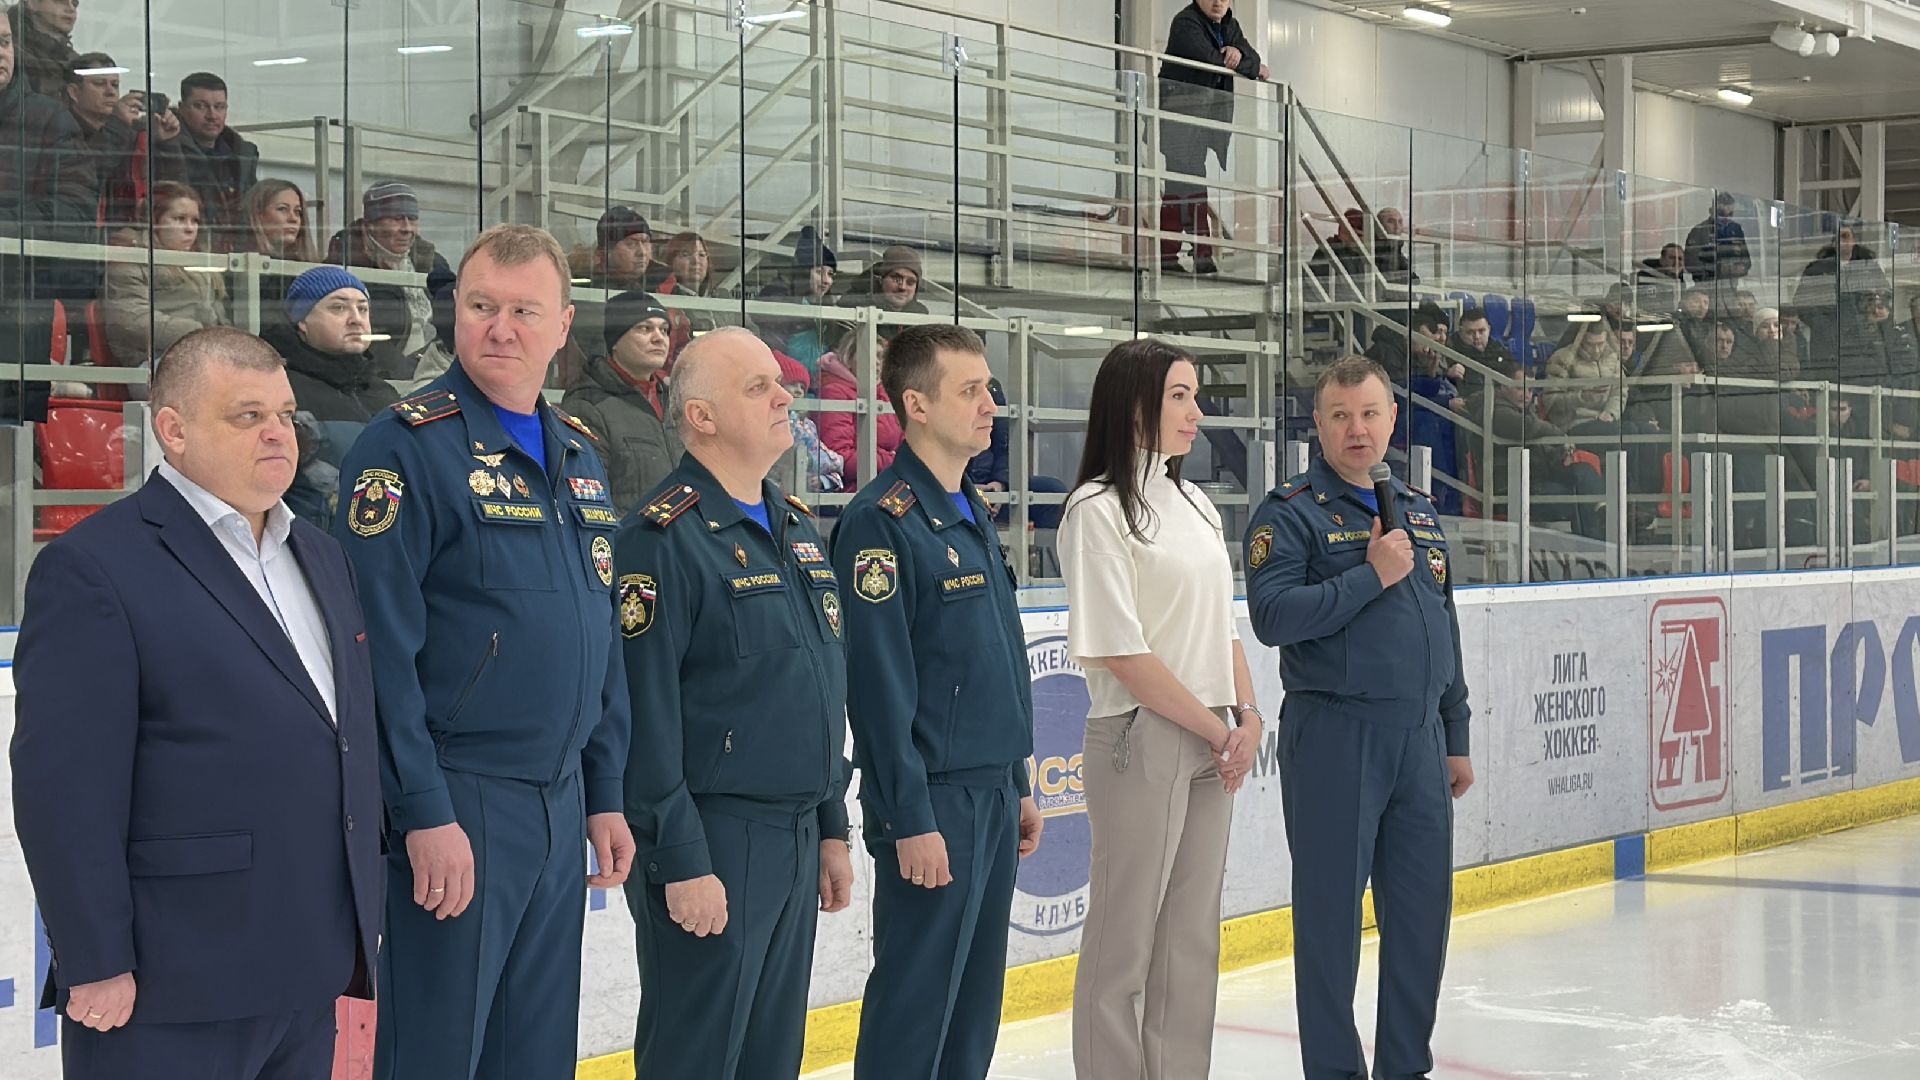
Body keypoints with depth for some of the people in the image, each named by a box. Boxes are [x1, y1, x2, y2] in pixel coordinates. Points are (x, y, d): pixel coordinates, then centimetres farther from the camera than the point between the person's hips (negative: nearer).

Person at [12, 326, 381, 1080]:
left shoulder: (320, 557, 16)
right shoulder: (94, 568, -9)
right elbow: (66, 788, -14)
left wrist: (359, 925, 17)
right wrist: (96, 968, -17)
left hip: (308, 981, 7)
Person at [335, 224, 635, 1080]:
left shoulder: (579, 456, 13)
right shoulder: (408, 446, -11)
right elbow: (380, 650, -16)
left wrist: (606, 793, 14)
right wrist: (424, 812, -19)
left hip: (561, 807, 7)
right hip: (456, 810, -7)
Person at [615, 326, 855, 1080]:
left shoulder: (797, 528, 14)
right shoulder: (663, 538, -13)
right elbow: (646, 716, -18)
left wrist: (831, 828, 18)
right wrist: (679, 862, -19)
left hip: (797, 839, 8)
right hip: (712, 846, -8)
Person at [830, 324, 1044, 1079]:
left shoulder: (974, 514, 14)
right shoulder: (882, 520, -14)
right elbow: (880, 683, -18)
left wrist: (1019, 785, 18)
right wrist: (910, 819, -19)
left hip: (994, 791, 8)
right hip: (934, 797, -8)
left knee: (977, 998, 12)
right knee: (915, 997, -2)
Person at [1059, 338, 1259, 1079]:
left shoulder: (1193, 504, 13)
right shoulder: (1099, 509, -11)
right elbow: (1121, 654, -16)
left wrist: (1246, 718, 1)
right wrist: (1216, 731, -11)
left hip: (1212, 744, 8)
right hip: (1141, 740, -8)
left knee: (1193, 939, 11)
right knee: (1126, 939, -1)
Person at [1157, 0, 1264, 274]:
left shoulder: (1230, 26, 17)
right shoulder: (1186, 23, -8)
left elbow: (1253, 58, 7)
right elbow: (1208, 59, -19)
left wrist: (1239, 53, -19)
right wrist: (1254, 69, -5)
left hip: (1214, 113, 7)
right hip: (1181, 110, -7)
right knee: (1185, 181, -11)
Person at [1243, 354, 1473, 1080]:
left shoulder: (1418, 514, 16)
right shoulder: (1290, 514, -5)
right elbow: (1272, 616, -18)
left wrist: (1456, 736, 17)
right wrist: (1370, 576, -18)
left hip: (1418, 739, 6)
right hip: (1334, 739, -6)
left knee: (1423, 910, 8)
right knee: (1332, 913, 0)